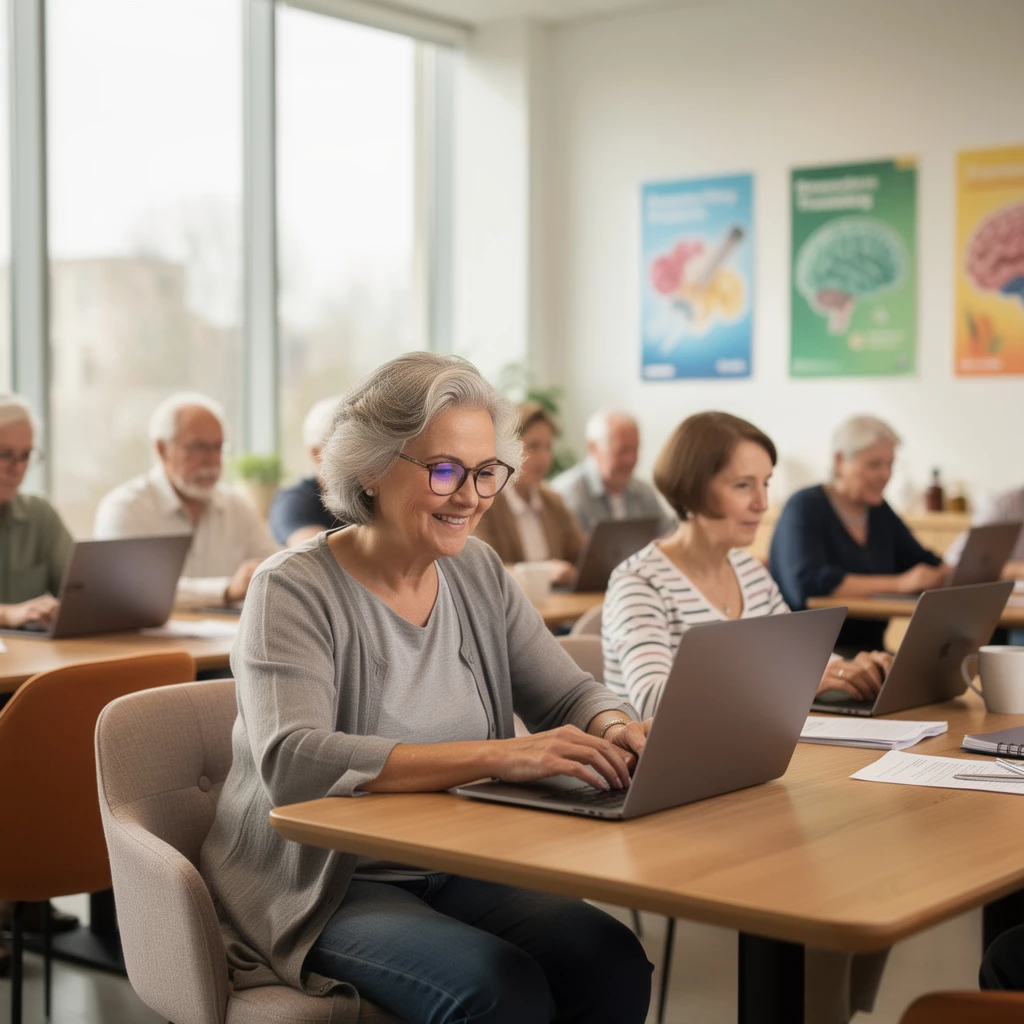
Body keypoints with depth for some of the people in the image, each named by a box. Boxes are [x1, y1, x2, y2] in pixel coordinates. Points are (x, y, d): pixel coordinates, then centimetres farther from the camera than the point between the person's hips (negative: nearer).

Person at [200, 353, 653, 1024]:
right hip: (319, 888, -6)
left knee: (614, 966, -20)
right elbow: (292, 762, -27)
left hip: (458, 870, 6)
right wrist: (499, 755, -35)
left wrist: (617, 730, -15)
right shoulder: (295, 590, -12)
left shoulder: (479, 573, 7)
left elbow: (570, 694, 11)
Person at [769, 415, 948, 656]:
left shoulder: (879, 511, 16)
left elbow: (925, 564, 16)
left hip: (868, 651, 7)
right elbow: (807, 584, -23)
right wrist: (898, 583, -25)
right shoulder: (804, 507, -7)